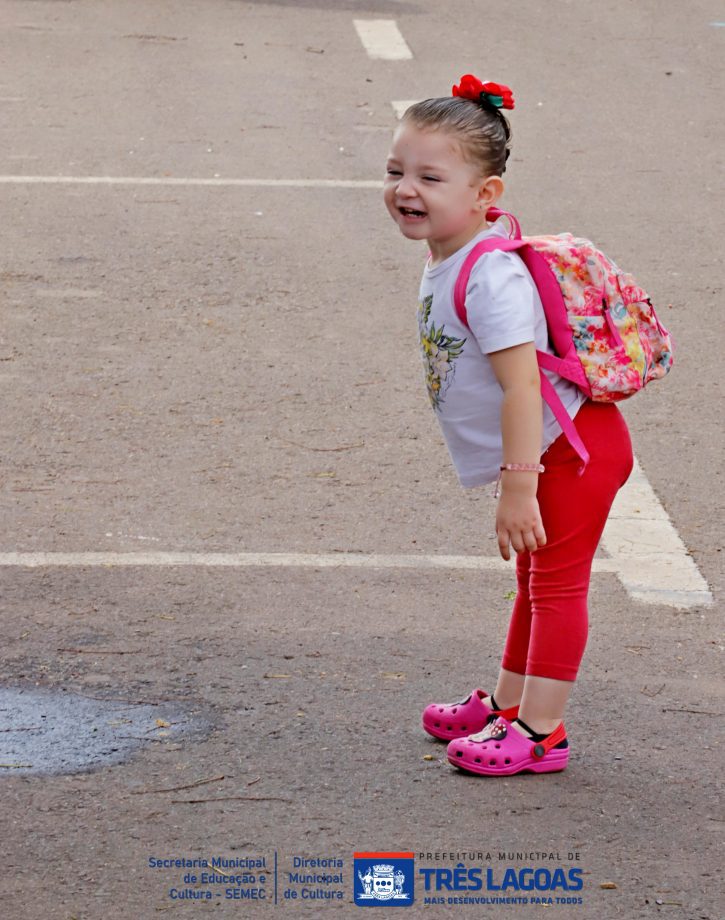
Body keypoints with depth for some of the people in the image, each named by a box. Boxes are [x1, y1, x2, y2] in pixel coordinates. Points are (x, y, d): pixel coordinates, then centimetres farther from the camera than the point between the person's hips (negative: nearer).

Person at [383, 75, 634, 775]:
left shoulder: (492, 279, -29)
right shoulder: (447, 262, 2)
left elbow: (521, 385, -32)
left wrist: (518, 489, -32)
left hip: (574, 450, -10)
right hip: (556, 454, 10)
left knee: (556, 583, -2)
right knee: (536, 580, 22)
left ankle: (540, 730, 6)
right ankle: (508, 703, 36)